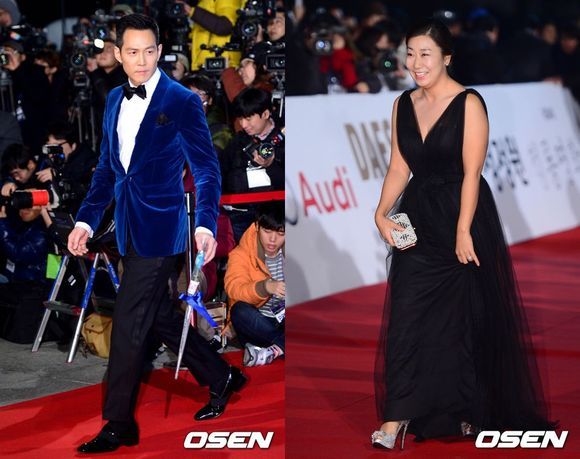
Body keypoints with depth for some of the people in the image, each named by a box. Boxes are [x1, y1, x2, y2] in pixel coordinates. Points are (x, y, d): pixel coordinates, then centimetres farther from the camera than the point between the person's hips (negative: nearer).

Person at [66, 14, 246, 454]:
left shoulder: (182, 101, -10)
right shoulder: (115, 100, 10)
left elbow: (207, 168, -11)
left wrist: (206, 224, -23)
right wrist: (86, 219, 8)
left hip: (160, 228, -7)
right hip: (129, 228, 7)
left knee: (129, 325, -5)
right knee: (158, 315, 15)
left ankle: (119, 425, 5)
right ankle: (221, 378, 34)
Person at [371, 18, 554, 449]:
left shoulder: (469, 103, -11)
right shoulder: (404, 105, 7)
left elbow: (471, 172, -14)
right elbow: (399, 168, 7)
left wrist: (463, 231, -18)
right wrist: (382, 213, -8)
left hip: (461, 216, -5)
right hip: (418, 220, 5)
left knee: (467, 316, 6)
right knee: (406, 316, -2)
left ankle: (470, 410, 23)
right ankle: (397, 415, 0)